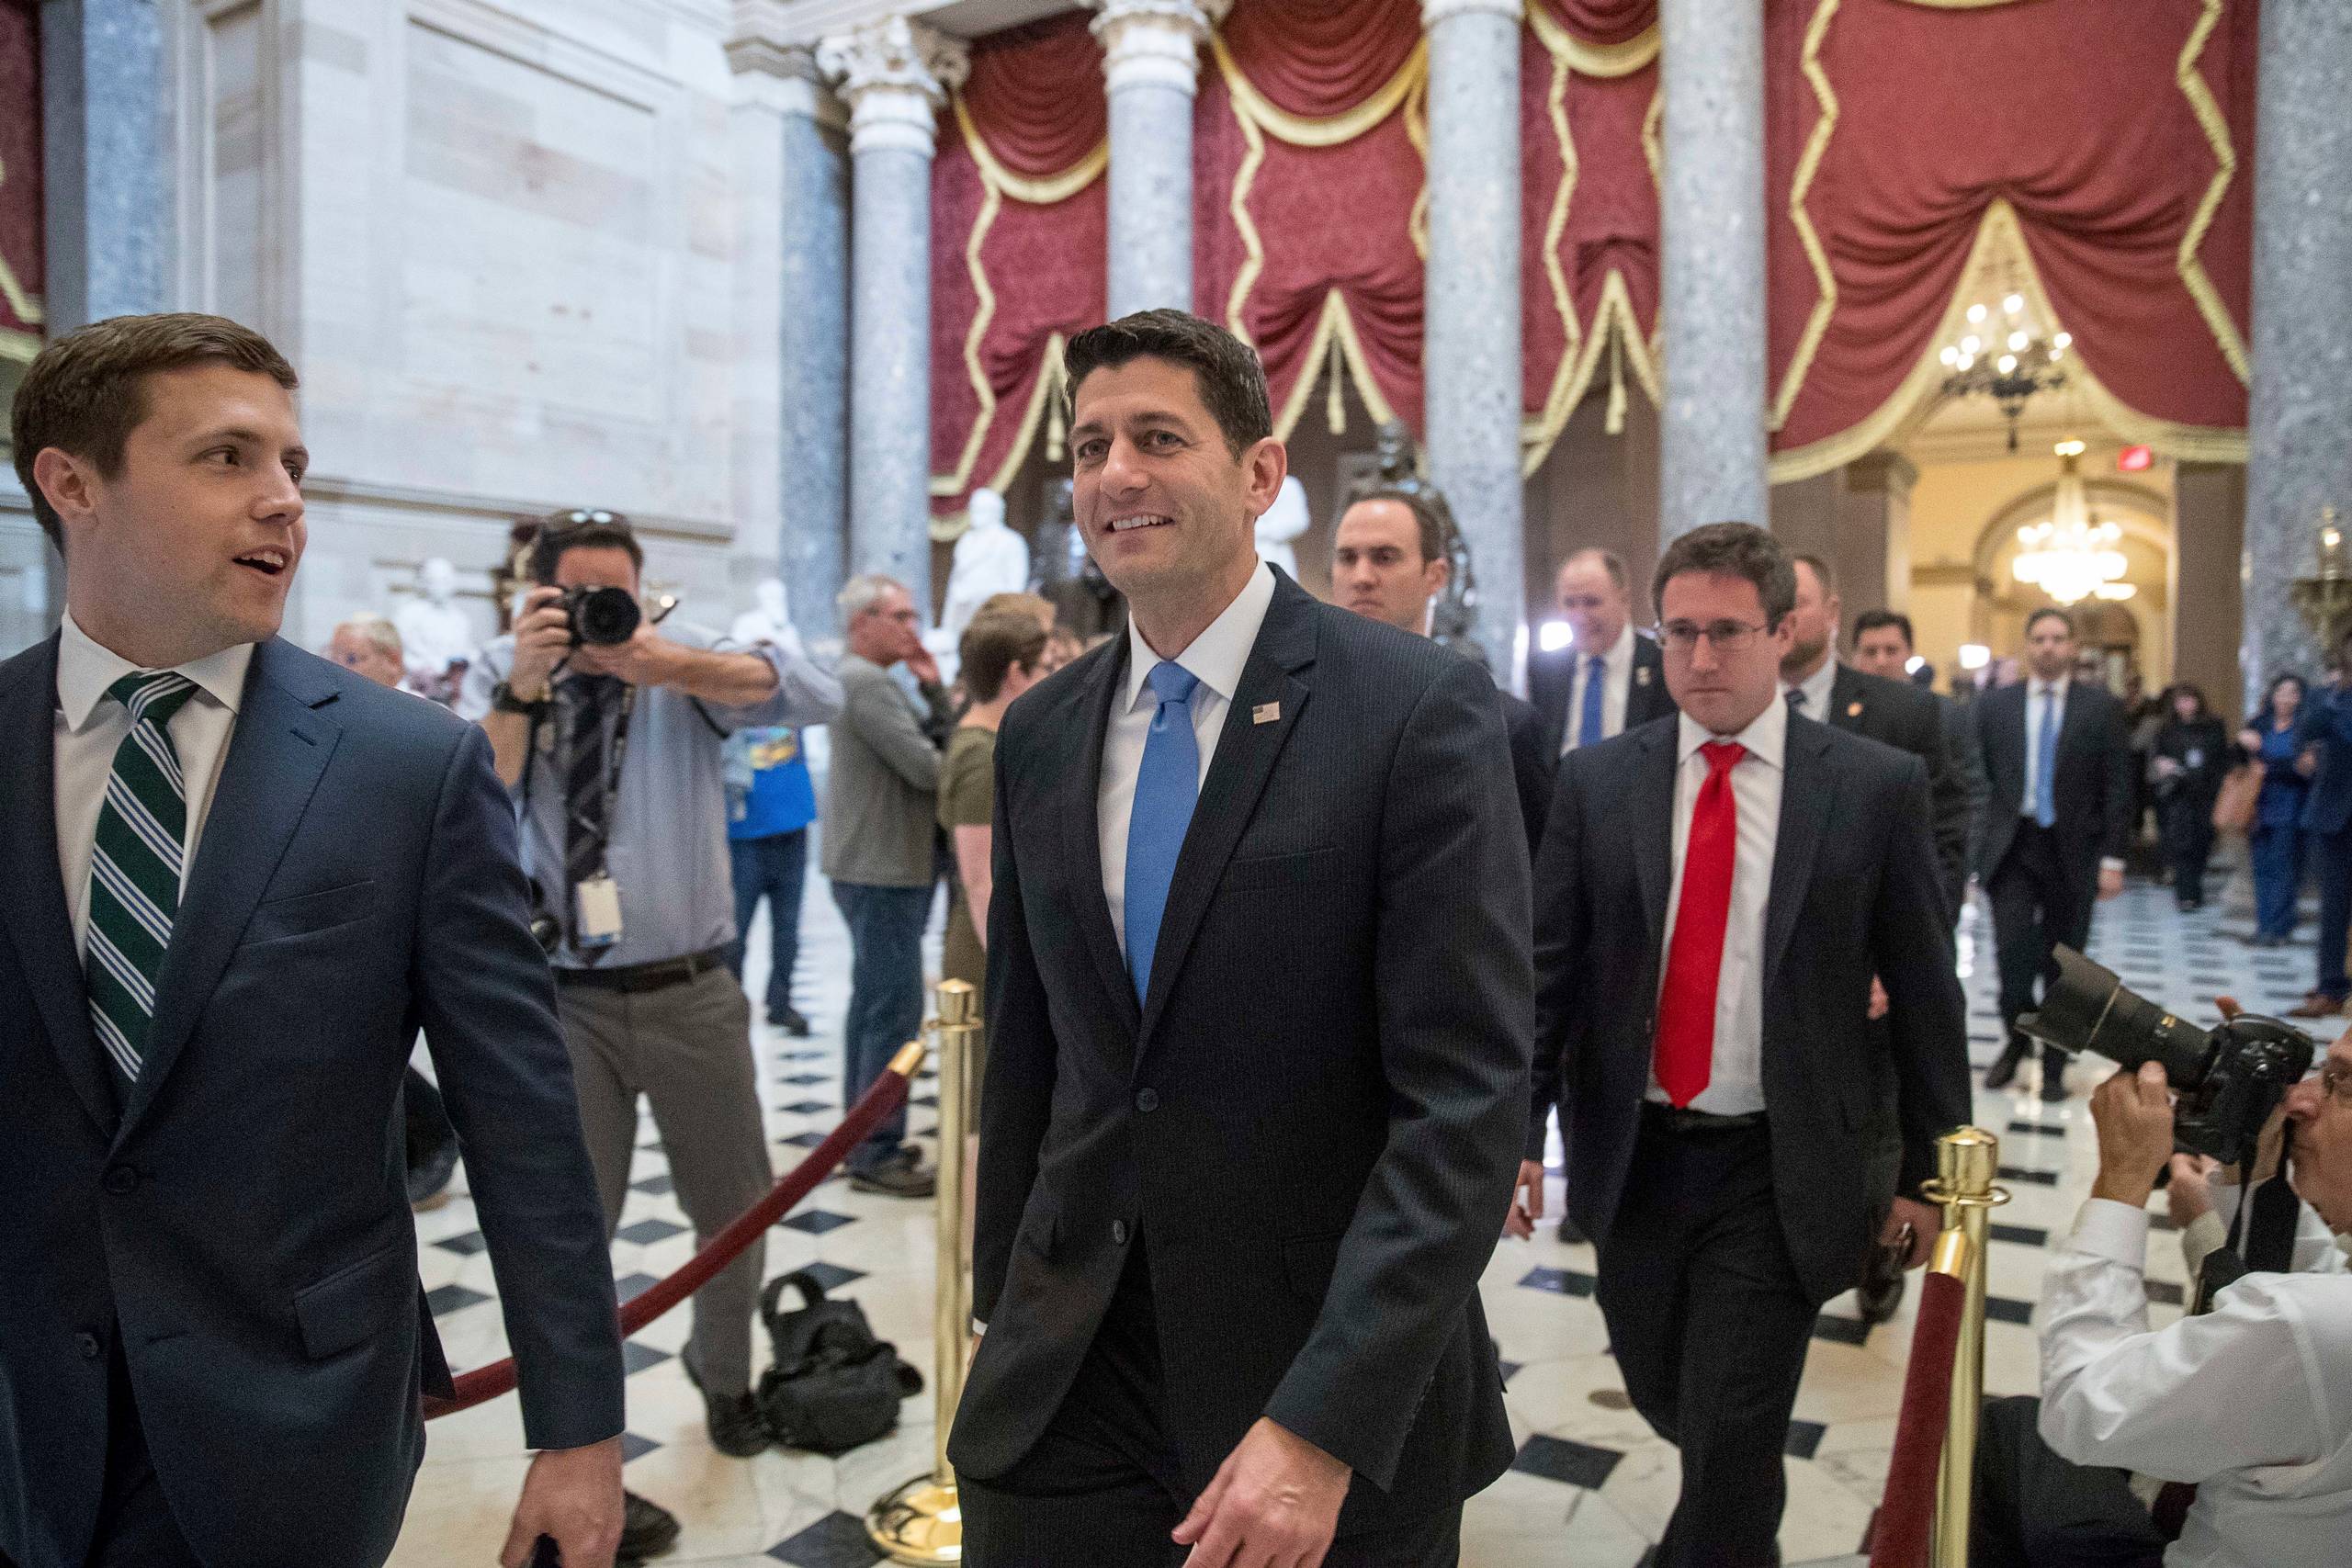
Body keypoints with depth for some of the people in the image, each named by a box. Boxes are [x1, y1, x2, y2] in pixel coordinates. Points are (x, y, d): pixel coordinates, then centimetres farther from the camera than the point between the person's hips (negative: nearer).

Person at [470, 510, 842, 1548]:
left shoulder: (687, 661, -1)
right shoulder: (505, 673, 3)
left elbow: (817, 696, -18)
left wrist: (666, 664, -28)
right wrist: (523, 691, -19)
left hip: (691, 991, 1)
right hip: (563, 1000, 0)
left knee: (736, 1208, 15)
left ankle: (722, 1372, 43)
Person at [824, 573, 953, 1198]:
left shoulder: (872, 680, 18)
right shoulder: (866, 682, -16)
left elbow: (940, 739, 13)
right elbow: (925, 767, -21)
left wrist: (932, 687, 2)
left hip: (882, 869, 11)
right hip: (882, 872, -11)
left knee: (873, 1003, 16)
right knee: (895, 1010, -8)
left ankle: (865, 1137, 27)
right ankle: (877, 1153, -2)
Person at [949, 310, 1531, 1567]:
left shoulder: (1422, 708, -13)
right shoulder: (1038, 735, 3)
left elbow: (1465, 1095, -17)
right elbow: (1024, 1049, 10)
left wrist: (1323, 1426, -21)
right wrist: (1003, 1321, 12)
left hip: (1338, 1406, -3)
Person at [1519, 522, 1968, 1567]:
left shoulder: (1878, 785, -7)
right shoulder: (1595, 781, -2)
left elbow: (1925, 993, -2)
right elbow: (1547, 968, 0)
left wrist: (1928, 1171, 2)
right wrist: (1519, 1128, -5)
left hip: (1781, 1169, -3)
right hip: (1632, 1157, 3)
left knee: (1729, 1437, 0)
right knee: (1664, 1395, 21)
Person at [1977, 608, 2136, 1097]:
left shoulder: (2101, 706, 2)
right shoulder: (1995, 704, 5)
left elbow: (2117, 787, 1)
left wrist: (2112, 858, -4)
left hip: (2073, 851, 0)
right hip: (2012, 847, 0)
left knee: (2062, 965, 6)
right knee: (2013, 953, -9)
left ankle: (2054, 1065, 19)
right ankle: (2015, 1040, 17)